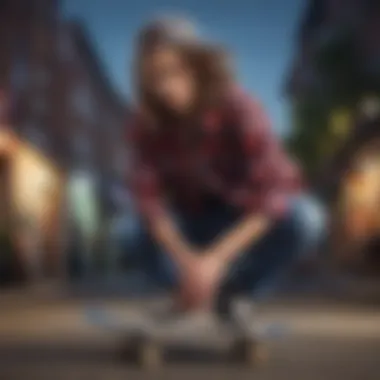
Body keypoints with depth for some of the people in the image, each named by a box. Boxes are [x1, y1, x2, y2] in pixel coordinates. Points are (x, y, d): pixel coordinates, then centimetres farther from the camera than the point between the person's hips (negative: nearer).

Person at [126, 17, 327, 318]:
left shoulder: (239, 109, -29)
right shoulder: (148, 122, -18)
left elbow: (271, 197, -34)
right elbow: (149, 195, -24)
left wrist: (215, 258, -42)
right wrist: (188, 261, -39)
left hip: (254, 217, -1)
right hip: (200, 217, 2)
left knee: (305, 219, -33)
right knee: (142, 241, -29)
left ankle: (229, 295, -12)